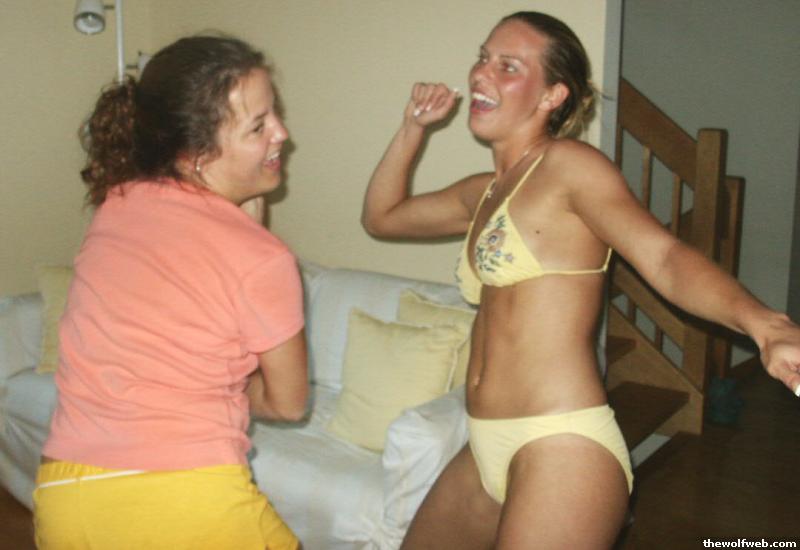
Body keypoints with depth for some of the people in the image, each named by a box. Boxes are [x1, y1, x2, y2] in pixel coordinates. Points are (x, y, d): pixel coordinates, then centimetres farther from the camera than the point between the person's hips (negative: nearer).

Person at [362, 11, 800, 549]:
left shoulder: (569, 164, -8)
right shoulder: (483, 192, 15)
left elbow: (664, 256, -22)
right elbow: (381, 217, 28)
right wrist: (413, 127, 19)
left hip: (562, 450, -8)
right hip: (489, 452, 9)